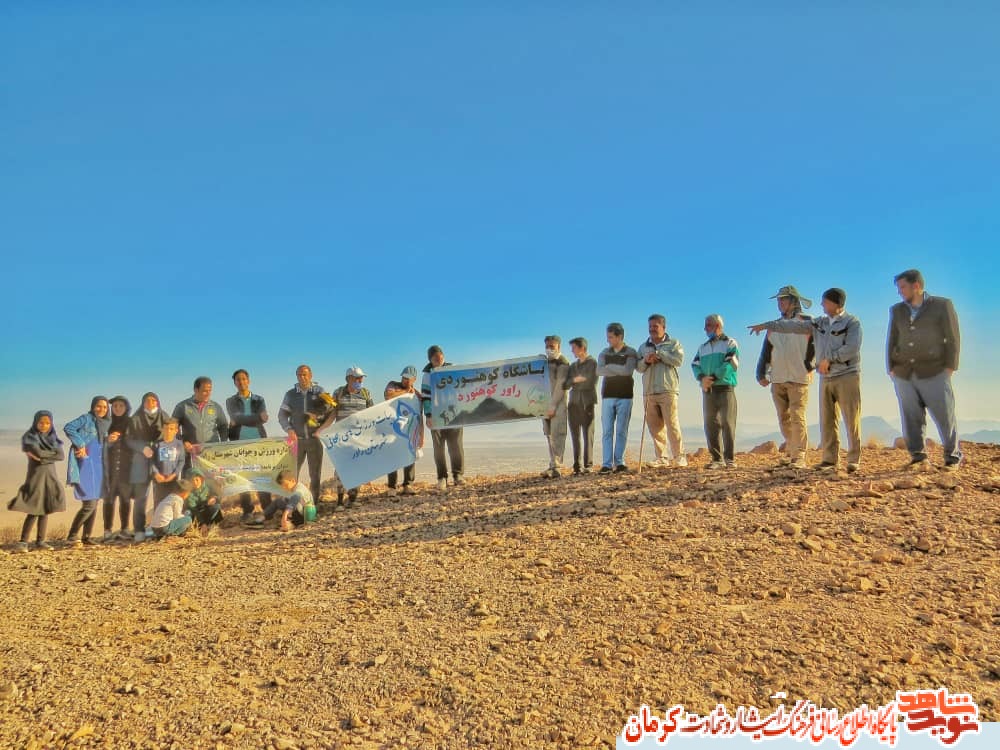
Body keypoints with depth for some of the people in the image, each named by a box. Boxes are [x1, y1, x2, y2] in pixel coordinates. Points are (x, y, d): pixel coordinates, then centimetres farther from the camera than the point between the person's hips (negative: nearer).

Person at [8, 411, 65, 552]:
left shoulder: (53, 438, 9)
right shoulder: (28, 437, -4)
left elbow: (62, 456, -5)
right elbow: (38, 452, -21)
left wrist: (43, 457, -13)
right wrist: (53, 453, -7)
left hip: (50, 476, 4)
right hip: (35, 476, -4)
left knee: (45, 510, 6)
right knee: (33, 511, -11)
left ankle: (40, 541, 10)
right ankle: (23, 542, -6)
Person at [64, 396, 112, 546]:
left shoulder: (106, 423, 14)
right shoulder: (86, 418, -4)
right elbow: (68, 428, -18)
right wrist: (81, 444, -20)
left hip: (98, 465, 7)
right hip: (85, 464, -7)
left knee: (94, 503, 9)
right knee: (89, 504, -11)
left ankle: (87, 536, 17)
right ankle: (73, 535, 2)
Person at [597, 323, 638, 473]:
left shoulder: (631, 353, 2)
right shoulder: (604, 353, 10)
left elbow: (628, 370, -15)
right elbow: (599, 371, -6)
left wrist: (609, 366, -7)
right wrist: (620, 370, -13)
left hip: (625, 396, -2)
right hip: (608, 395, 2)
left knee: (622, 431, 0)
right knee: (607, 431, -2)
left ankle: (619, 462, 6)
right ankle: (606, 464, -3)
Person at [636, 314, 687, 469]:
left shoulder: (673, 343, 10)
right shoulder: (643, 347, 21)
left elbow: (678, 360, -7)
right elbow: (638, 366, 13)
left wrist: (659, 353, -8)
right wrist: (646, 361, -8)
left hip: (667, 390, -4)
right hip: (648, 392, 4)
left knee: (672, 424, -10)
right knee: (654, 426, 2)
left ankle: (679, 456, -2)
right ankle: (661, 457, 9)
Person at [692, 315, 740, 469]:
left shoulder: (730, 343, 4)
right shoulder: (702, 347, 21)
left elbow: (730, 364, -11)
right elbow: (695, 365, 9)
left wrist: (713, 377, -18)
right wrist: (702, 378, -12)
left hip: (725, 388, -5)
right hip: (708, 390, 5)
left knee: (727, 423, -8)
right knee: (710, 424, 3)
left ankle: (730, 459, -5)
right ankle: (717, 459, 8)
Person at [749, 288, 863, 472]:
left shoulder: (852, 322, -2)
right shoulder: (819, 323, 15)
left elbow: (852, 348, -14)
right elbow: (794, 325, 13)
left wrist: (829, 359, -13)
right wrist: (767, 325, 9)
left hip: (847, 376, -6)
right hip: (826, 378, 6)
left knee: (852, 420, -3)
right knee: (827, 421, 4)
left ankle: (854, 460, 3)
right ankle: (830, 460, 8)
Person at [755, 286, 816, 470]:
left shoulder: (807, 322, 2)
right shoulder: (774, 326, 17)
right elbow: (765, 352, 14)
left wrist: (810, 366, -9)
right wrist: (761, 374, 3)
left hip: (799, 379, -5)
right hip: (777, 380, 5)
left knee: (798, 418, -11)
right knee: (784, 419, 8)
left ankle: (799, 458, -11)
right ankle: (790, 453, 21)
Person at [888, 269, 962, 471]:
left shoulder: (943, 305, 3)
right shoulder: (896, 310, 13)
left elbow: (953, 338, 1)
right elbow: (891, 341, 12)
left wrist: (950, 367, -5)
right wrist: (891, 369, 4)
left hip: (933, 373, -3)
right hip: (903, 374, 3)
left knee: (944, 416, -1)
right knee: (911, 419, 1)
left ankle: (953, 457, 13)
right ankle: (918, 458, 8)